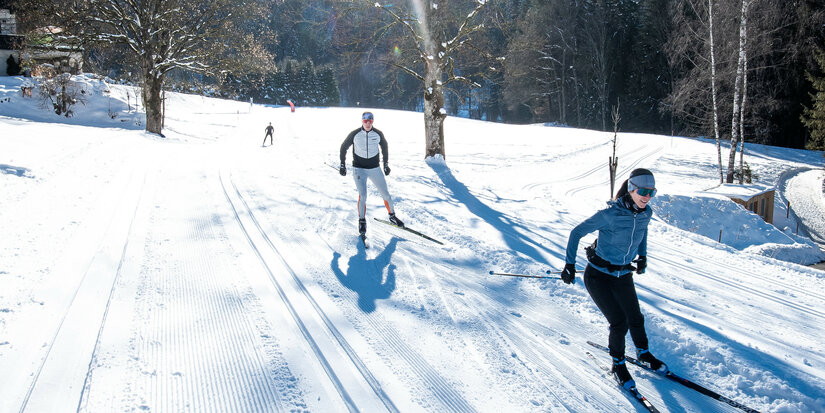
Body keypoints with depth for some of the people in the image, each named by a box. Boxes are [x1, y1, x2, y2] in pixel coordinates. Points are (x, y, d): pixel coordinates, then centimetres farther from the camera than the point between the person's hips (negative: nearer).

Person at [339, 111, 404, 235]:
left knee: (385, 194, 4)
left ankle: (392, 216, 25)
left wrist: (386, 164, 14)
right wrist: (342, 165, 3)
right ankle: (362, 221, 1)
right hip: (359, 169, -2)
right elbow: (343, 148, 3)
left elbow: (384, 147, 13)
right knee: (362, 195, -16)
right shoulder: (354, 134, -11)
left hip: (374, 169, 3)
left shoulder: (378, 134, -6)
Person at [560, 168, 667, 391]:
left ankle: (644, 353, 41)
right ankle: (618, 364, 15)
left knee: (636, 319, 13)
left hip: (623, 276, 6)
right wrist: (569, 265, -16)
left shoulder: (646, 213, -8)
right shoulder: (610, 214, -26)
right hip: (598, 276, -6)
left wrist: (642, 255, 17)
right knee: (619, 322, -9)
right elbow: (577, 232, -16)